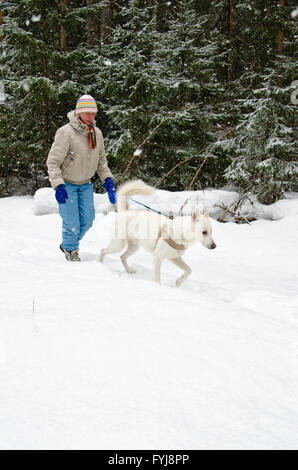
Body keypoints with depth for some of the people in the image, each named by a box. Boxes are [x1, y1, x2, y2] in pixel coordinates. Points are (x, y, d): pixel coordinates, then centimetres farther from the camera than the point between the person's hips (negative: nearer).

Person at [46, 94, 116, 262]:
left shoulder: (97, 133, 0)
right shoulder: (66, 132, -21)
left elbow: (101, 160, 13)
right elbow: (53, 161, -21)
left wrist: (107, 179, 1)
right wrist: (58, 186, -29)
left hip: (85, 184, 6)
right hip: (67, 184, -6)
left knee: (87, 220, 7)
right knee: (72, 222, -5)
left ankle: (70, 244, 33)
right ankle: (70, 249, 23)